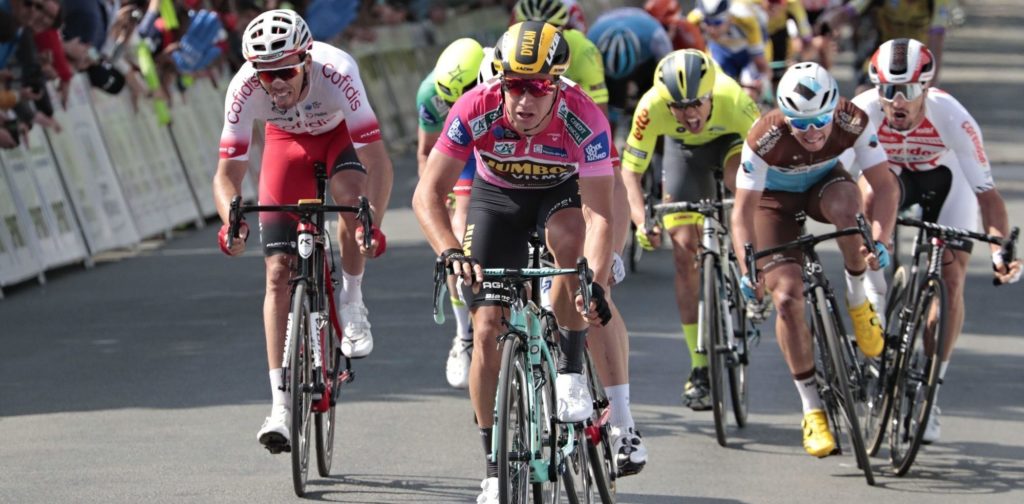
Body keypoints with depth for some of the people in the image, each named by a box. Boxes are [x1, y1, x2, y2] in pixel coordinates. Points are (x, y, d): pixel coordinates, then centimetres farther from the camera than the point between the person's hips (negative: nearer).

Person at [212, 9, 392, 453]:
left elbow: (377, 162, -40)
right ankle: (281, 404, -8)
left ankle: (352, 307, -8)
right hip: (288, 140, 1)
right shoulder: (245, 89, -33)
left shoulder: (336, 72, -40)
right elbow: (228, 172, -28)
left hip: (342, 133, -1)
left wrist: (372, 222, -55)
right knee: (279, 271, -10)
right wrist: (232, 221, -49)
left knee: (349, 197, -35)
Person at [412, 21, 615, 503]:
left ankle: (571, 372, -19)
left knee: (569, 236, -37)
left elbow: (600, 214, -35)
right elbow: (427, 193, -33)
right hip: (496, 197, 1)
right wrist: (451, 251, -51)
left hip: (560, 192, -1)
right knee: (487, 329, -8)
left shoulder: (583, 119, -34)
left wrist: (595, 282, -50)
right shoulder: (475, 110, -32)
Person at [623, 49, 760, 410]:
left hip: (732, 140, -1)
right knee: (685, 252, -8)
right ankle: (700, 368, -1)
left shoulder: (734, 100, -40)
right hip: (684, 149, 1)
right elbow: (630, 172, -25)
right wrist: (642, 223, -39)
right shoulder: (652, 108, -36)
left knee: (740, 178, -37)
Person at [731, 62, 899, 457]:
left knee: (846, 200, -37)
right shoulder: (765, 139, -35)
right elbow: (743, 209, -32)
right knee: (787, 296, -16)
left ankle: (858, 299, -12)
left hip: (823, 184, 1)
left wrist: (879, 241, -44)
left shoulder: (852, 122, -31)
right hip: (775, 197, -1)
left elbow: (885, 185, -29)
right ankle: (811, 407, -3)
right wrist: (747, 270, -45)